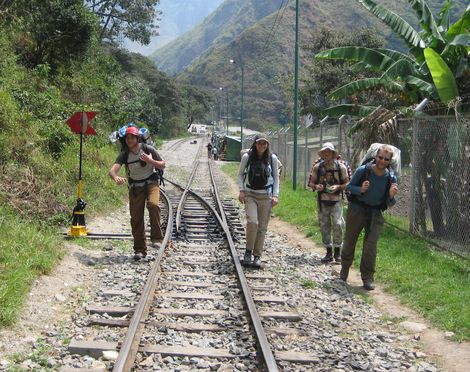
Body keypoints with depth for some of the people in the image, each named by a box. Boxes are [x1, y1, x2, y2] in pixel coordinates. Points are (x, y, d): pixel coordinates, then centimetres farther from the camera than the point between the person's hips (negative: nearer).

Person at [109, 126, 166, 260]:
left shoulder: (148, 149, -10)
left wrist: (150, 161, -22)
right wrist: (116, 178, -47)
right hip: (135, 187, 2)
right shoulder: (124, 154, -9)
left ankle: (156, 238, -22)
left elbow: (163, 165, -2)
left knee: (153, 204, -31)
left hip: (151, 183, -2)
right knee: (136, 218, -1)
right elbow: (112, 170, -23)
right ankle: (140, 250, 10)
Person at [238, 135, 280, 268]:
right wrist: (241, 190, -2)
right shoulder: (247, 157, -2)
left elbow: (276, 177, 10)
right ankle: (248, 251, -4)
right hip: (250, 194, -1)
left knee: (262, 226, 3)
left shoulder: (272, 158, 0)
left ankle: (257, 256, 13)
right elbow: (240, 174, 10)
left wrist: (275, 195, 1)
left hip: (266, 196, 1)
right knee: (252, 221, -20)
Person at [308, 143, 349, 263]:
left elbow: (347, 184, 2)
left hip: (336, 200, -2)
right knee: (324, 226, 4)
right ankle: (328, 252, 15)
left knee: (337, 224, -13)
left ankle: (337, 251, 0)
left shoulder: (341, 167, -3)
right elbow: (311, 183, 9)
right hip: (322, 200, 2)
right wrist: (316, 186, -13)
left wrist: (338, 187, -17)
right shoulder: (317, 167, 2)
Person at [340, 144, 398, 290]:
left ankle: (367, 278, 4)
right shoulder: (363, 170, -15)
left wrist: (391, 196, -22)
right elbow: (350, 186, -3)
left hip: (375, 213, 1)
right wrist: (360, 189, -23)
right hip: (357, 209, -1)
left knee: (371, 246, -7)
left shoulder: (391, 178, -8)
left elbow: (389, 204, 1)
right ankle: (344, 270, 34)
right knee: (349, 241, 10)